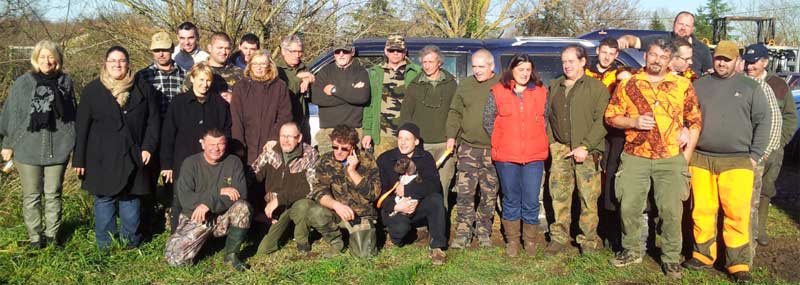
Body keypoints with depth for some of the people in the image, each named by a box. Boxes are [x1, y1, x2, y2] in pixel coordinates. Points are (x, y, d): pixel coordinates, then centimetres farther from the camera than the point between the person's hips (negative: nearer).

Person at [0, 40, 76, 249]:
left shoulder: (66, 82, 4)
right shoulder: (22, 83, 0)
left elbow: (72, 114, 10)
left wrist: (75, 142, 11)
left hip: (58, 149, 1)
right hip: (28, 149, -1)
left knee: (53, 194, 8)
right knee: (31, 196, 5)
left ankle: (52, 234, 18)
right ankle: (35, 237, 14)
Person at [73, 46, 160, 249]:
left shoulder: (143, 89, 5)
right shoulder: (92, 90, 3)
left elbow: (153, 121, 5)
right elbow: (81, 127, 2)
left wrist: (148, 147, -7)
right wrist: (79, 159, -1)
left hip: (133, 156, 1)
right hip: (102, 158, -1)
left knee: (131, 198, 7)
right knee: (104, 199, 4)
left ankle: (131, 239, 18)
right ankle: (105, 242, 15)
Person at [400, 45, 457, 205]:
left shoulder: (451, 84, 8)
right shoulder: (415, 85, 8)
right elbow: (405, 113, 8)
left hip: (445, 144, 0)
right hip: (421, 143, 0)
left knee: (443, 185, 3)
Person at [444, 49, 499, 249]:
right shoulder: (465, 86, 9)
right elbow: (455, 113, 13)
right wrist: (451, 136, 1)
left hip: (493, 149, -1)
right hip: (468, 147, 1)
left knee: (490, 193, 7)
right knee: (464, 192, -4)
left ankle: (483, 232, 19)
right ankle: (463, 232, 3)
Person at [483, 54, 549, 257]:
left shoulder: (541, 93, 7)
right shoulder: (497, 92, 2)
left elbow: (547, 120, 14)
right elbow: (488, 121, 6)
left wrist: (539, 142, 7)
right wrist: (501, 142, 5)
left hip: (534, 156, 1)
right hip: (506, 157, 0)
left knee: (531, 202, 2)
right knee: (511, 200, 10)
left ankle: (530, 241, 19)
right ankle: (512, 242, 22)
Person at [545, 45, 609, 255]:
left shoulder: (597, 88, -2)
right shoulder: (554, 86, 15)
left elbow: (601, 121, -8)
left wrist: (585, 147, -14)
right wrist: (552, 143, 7)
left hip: (587, 151, -4)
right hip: (560, 149, 4)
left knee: (588, 197, -2)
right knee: (559, 196, 5)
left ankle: (589, 241, 9)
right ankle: (560, 238, 15)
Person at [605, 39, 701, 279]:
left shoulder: (683, 86, 4)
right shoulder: (628, 84, 5)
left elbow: (695, 122, 8)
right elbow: (611, 116, 8)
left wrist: (687, 153, 1)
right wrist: (633, 122, -10)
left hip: (672, 160, -1)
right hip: (634, 158, 1)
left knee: (672, 210, 0)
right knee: (629, 207, 5)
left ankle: (671, 258, 16)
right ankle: (632, 250, 26)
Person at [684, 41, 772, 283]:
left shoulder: (750, 87, 6)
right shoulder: (699, 86, 10)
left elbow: (763, 121, 5)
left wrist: (755, 155, -1)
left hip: (737, 161, -2)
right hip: (701, 160, 2)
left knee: (737, 213, -5)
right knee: (703, 211, 5)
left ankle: (738, 263, 4)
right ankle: (703, 255, 19)